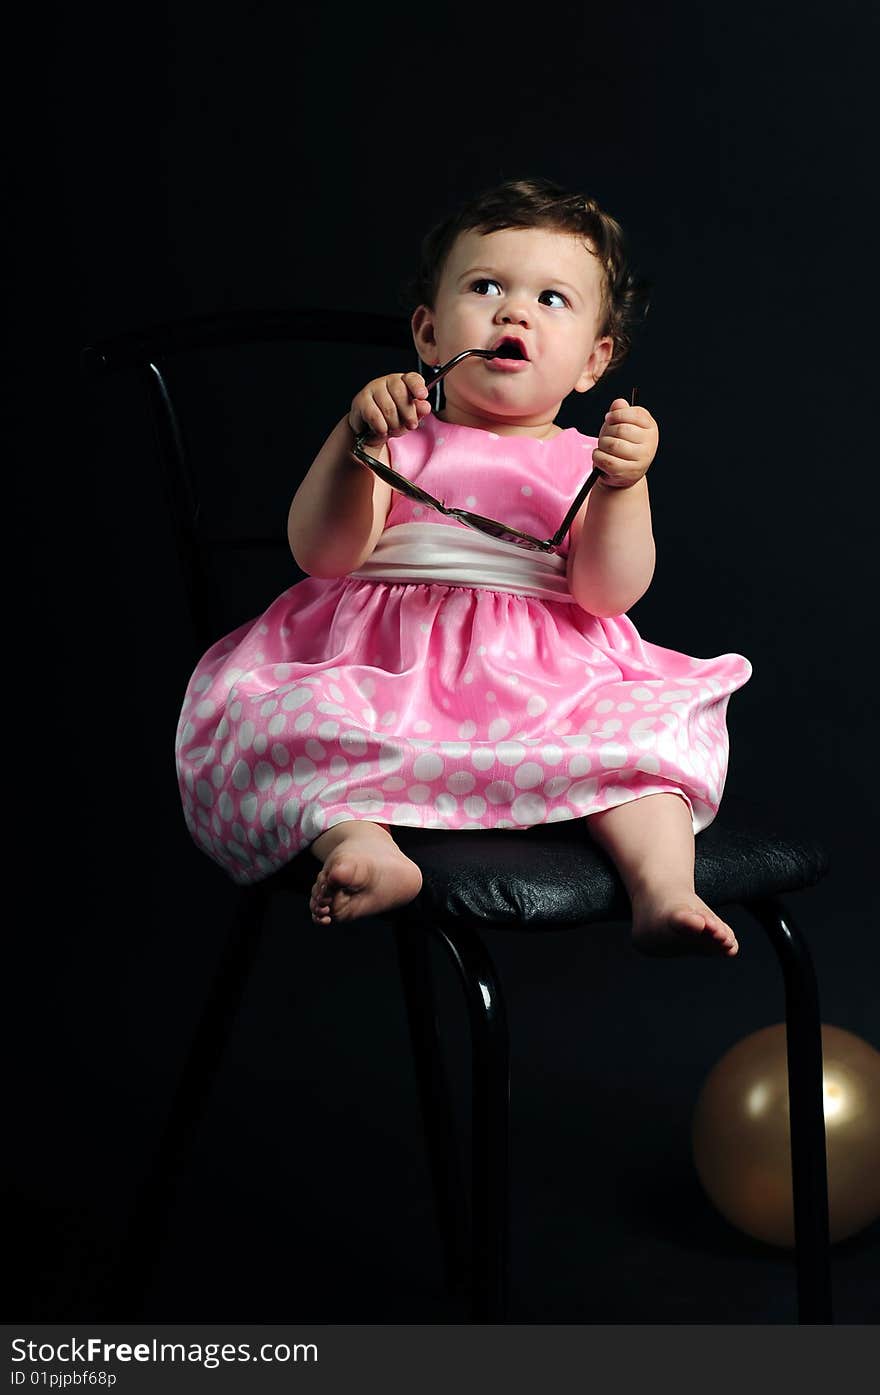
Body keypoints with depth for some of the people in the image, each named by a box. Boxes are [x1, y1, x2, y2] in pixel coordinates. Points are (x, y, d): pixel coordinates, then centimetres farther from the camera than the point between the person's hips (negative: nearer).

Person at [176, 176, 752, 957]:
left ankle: (664, 890, -35)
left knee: (653, 723, -25)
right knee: (286, 716, -28)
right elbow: (321, 553, -3)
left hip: (545, 683, 1)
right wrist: (353, 440, -17)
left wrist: (623, 485, -19)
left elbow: (609, 594, -3)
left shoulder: (583, 463, 13)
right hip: (387, 672, 0)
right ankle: (360, 841, -48)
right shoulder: (398, 440, 13)